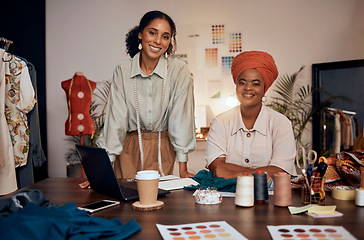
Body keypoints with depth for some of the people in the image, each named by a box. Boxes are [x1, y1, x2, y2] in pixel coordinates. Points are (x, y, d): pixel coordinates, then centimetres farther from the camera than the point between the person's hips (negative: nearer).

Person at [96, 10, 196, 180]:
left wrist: (183, 170, -13)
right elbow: (116, 119, -8)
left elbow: (182, 117, -12)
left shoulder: (179, 70, -11)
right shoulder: (122, 71, -6)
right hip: (129, 148, 1)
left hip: (163, 150, -1)